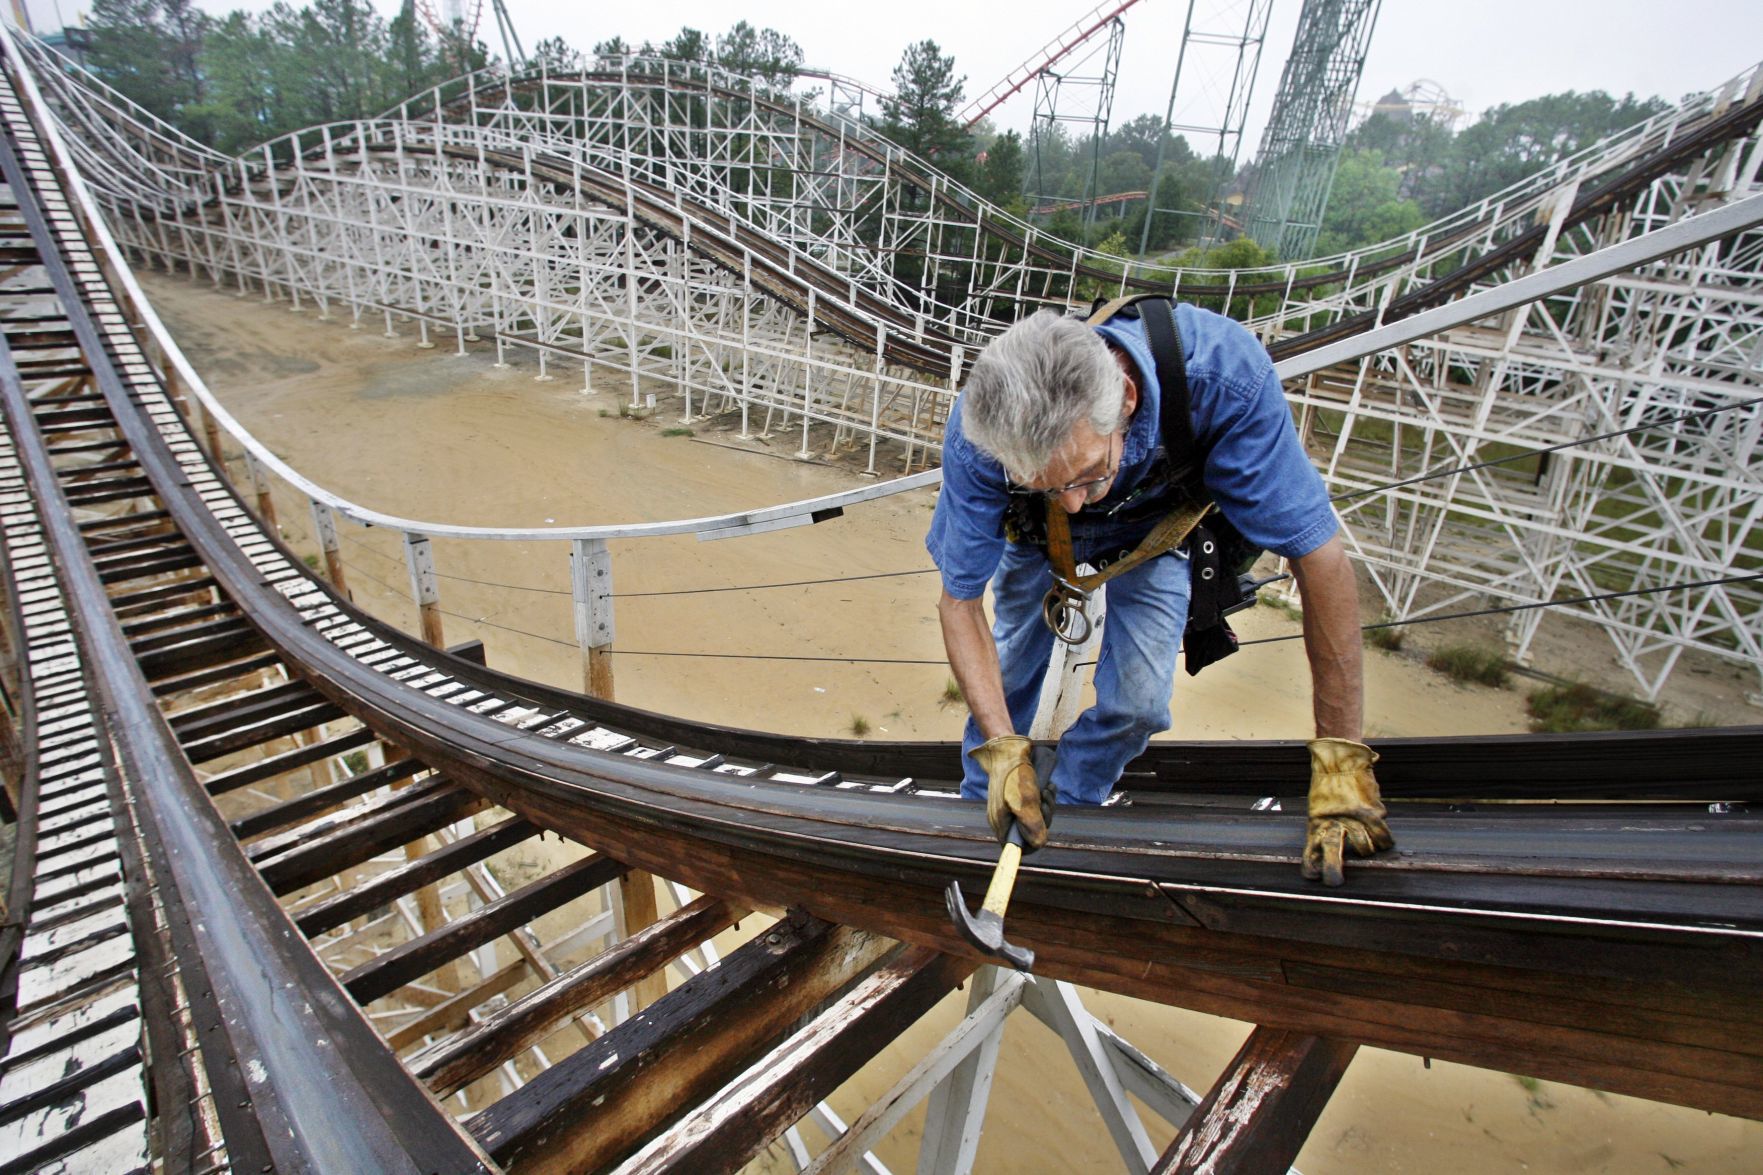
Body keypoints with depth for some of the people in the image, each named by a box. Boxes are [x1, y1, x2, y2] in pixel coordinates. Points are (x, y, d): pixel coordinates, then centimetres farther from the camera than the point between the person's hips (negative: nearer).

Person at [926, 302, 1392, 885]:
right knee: (1007, 680, 3)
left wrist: (1341, 758, -33)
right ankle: (977, 809, 30)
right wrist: (1003, 751, -36)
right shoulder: (978, 431, -40)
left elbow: (1319, 558, -36)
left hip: (1156, 528, 0)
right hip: (1036, 539, 1)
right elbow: (959, 601, -28)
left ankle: (1062, 808, 13)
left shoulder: (1221, 373, -43)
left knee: (1137, 704, -14)